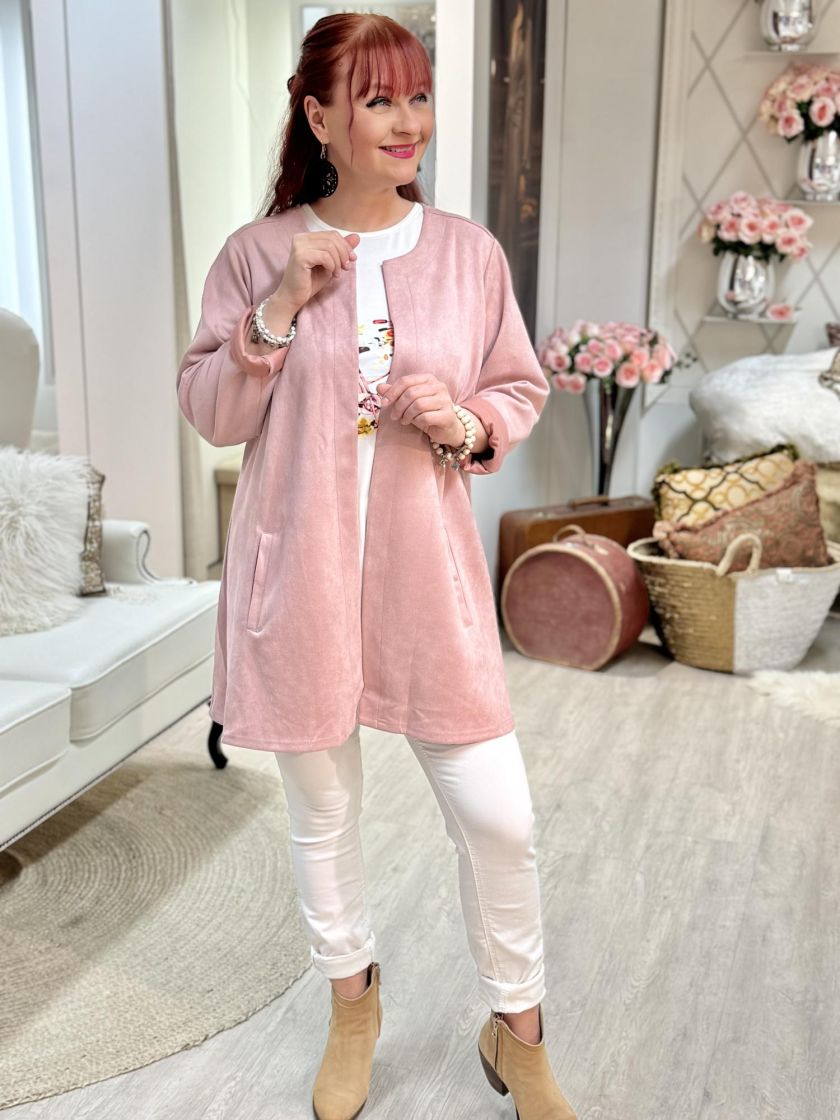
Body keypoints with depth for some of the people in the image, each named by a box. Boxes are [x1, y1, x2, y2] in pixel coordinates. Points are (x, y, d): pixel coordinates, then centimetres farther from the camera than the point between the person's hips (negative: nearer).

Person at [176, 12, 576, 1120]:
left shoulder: (471, 252, 0)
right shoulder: (256, 253, -1)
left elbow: (524, 389, 8)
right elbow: (211, 414, 0)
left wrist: (467, 423, -13)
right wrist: (280, 307, -14)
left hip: (427, 570, 0)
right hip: (299, 572, 0)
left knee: (500, 817, 0)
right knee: (321, 809, 15)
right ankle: (353, 998, 43)